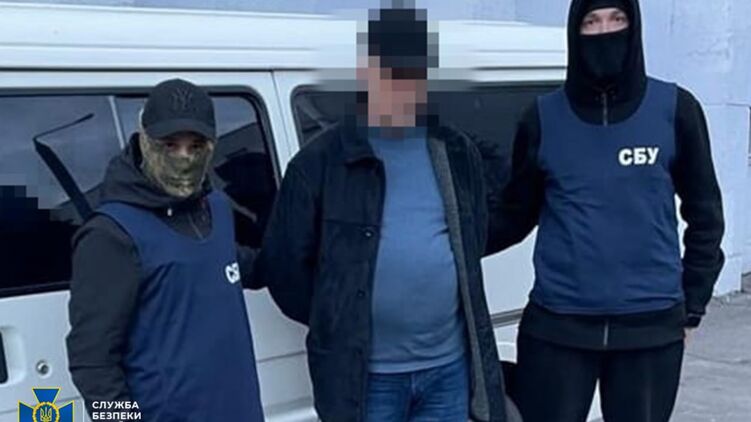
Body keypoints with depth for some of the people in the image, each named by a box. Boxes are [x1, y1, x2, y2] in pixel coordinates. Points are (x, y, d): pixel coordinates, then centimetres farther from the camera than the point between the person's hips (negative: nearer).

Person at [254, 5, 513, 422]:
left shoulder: (456, 152, 7)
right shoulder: (321, 161, -7)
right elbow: (283, 263, -3)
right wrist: (336, 325, 2)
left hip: (449, 367, 4)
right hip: (365, 376, -4)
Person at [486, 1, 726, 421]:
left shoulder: (675, 109, -1)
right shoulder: (544, 117, 1)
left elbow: (704, 212, 5)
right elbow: (515, 212, 6)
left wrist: (692, 304, 3)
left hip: (651, 326, 0)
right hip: (556, 325, 0)